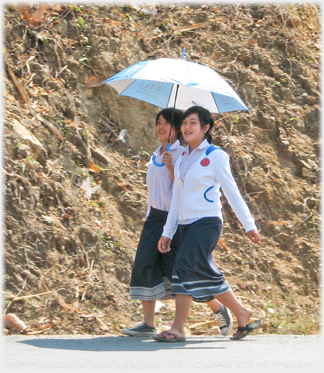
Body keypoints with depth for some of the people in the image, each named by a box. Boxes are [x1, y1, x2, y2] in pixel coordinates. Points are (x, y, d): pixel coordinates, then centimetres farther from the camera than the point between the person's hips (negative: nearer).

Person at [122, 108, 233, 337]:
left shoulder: (183, 154, -8)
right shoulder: (156, 155, 15)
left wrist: (171, 167, -26)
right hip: (155, 217, 7)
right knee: (145, 266, -6)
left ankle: (219, 310, 18)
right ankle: (148, 324, -6)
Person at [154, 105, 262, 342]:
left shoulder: (215, 156, -4)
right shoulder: (182, 159, 14)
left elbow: (232, 192, -3)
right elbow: (177, 198, 16)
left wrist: (249, 225, -2)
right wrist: (167, 233, 13)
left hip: (207, 222, -7)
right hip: (187, 224, 7)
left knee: (186, 267, -18)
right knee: (205, 273, 7)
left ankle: (178, 329, -15)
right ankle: (242, 313, 19)